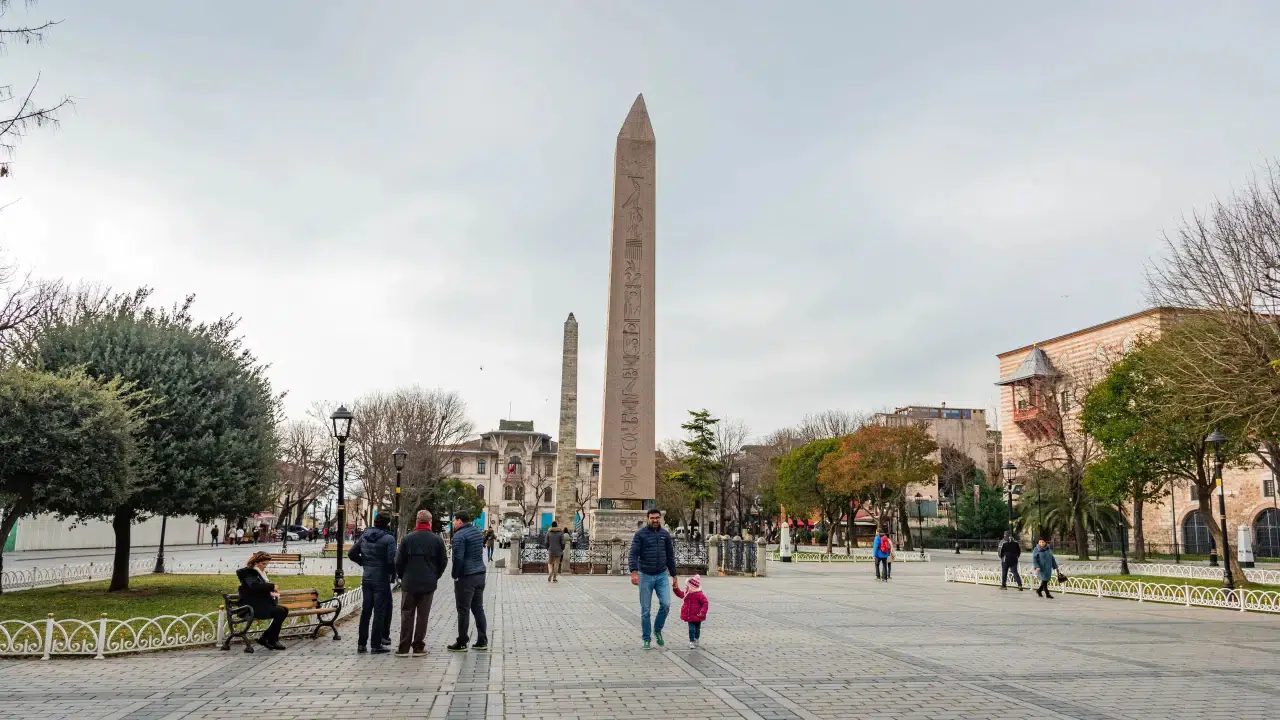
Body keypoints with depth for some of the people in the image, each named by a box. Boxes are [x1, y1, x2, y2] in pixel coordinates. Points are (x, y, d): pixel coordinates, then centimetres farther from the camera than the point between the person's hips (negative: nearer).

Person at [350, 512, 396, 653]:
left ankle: (361, 644, 17)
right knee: (380, 612, 3)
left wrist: (364, 563, 14)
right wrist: (393, 574, -4)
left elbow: (351, 554, 7)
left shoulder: (364, 536, 5)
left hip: (366, 578, 6)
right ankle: (376, 645, 5)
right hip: (382, 579, -6)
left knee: (365, 611, 13)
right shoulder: (389, 538, -14)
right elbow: (391, 560, -19)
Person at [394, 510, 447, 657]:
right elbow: (443, 562, 3)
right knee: (423, 616, 6)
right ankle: (418, 648, 8)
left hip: (409, 583, 0)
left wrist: (402, 577, 15)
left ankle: (403, 648, 8)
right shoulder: (437, 540, -2)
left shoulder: (407, 538, -3)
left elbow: (399, 562, 0)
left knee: (407, 615, 8)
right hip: (428, 584, 0)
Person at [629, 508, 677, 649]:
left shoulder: (665, 535, 5)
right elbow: (633, 554, -15)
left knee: (665, 604, -12)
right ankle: (646, 639, 18)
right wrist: (634, 572, -30)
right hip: (645, 576, -2)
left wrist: (674, 577, 10)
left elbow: (670, 557, 11)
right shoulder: (640, 534, -7)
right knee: (645, 610, 3)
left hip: (662, 576, 2)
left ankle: (657, 630, 13)